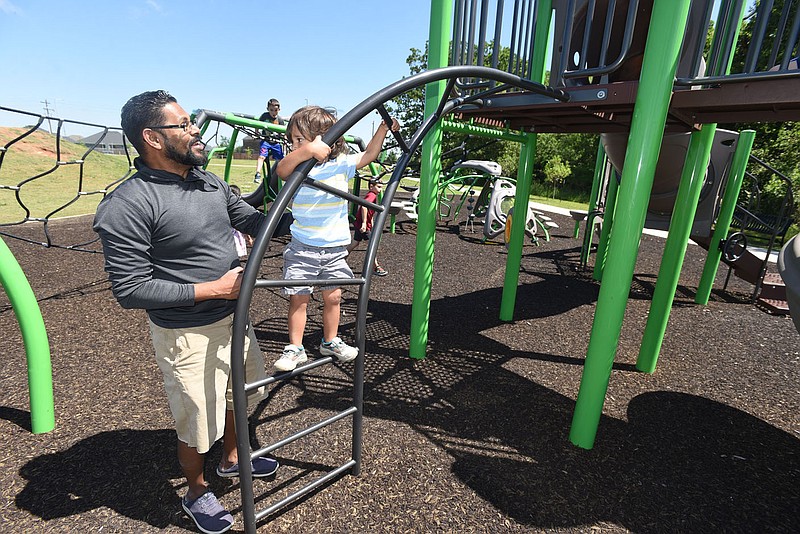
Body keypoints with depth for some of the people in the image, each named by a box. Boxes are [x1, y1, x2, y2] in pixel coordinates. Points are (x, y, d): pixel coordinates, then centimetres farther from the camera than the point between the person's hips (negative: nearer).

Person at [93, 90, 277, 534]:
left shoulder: (210, 181, 2)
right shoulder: (127, 206, -21)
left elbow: (253, 220, 14)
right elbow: (130, 290, -21)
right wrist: (212, 288, -22)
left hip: (233, 317, 8)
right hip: (189, 335, -7)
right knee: (197, 425, 14)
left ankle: (232, 458, 56)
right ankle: (196, 492, 46)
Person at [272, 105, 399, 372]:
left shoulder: (342, 164, 0)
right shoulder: (299, 167, -7)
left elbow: (368, 155, 12)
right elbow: (281, 170, -31)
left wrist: (384, 128, 6)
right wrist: (308, 151, -48)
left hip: (335, 248, 2)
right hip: (303, 248, -2)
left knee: (333, 297, 12)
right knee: (299, 298, 1)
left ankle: (330, 341, 31)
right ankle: (294, 348, 17)